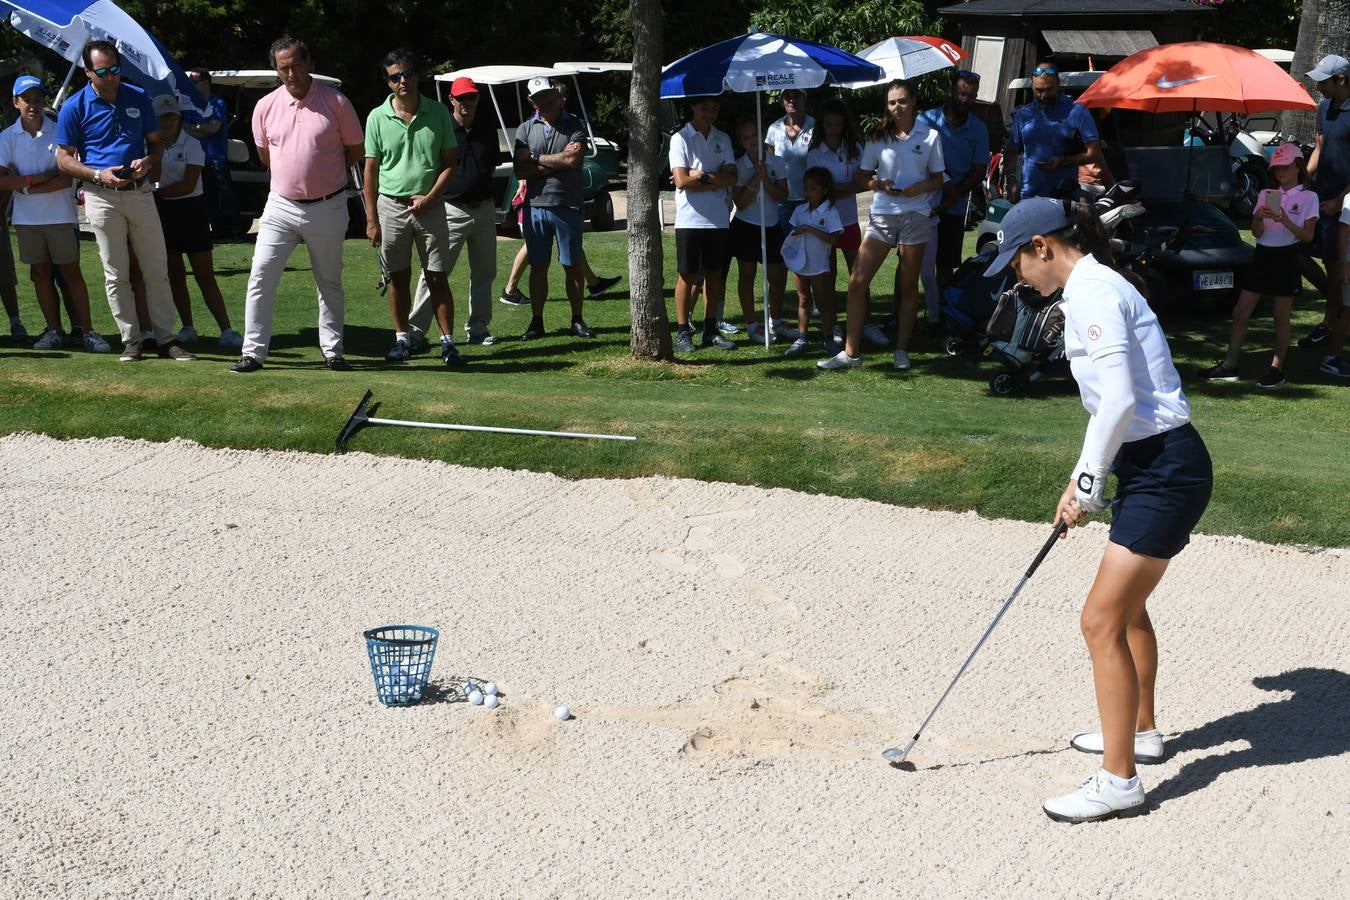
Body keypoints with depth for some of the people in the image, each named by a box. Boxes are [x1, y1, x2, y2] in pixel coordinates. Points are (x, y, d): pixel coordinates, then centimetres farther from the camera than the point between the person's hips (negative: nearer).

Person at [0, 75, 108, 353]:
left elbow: (66, 179, -10)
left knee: (71, 272, 0)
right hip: (26, 218, 3)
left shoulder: (58, 133, -3)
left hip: (60, 216, -3)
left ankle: (87, 331, 1)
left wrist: (25, 186, -10)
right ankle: (54, 331, 14)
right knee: (40, 274, 7)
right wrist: (39, 177, -13)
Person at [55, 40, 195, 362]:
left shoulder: (138, 98, 6)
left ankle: (166, 338, 9)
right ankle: (130, 340, 10)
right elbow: (64, 158, 0)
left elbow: (156, 142, 13)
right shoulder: (74, 107, -3)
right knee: (116, 275, 3)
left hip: (139, 191, 2)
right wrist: (98, 175, -16)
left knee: (157, 270, 3)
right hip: (102, 197, -2)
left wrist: (148, 161, -10)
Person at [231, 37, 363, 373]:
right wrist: (296, 173, 12)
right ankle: (253, 352, 0)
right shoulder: (265, 107, 1)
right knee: (261, 277, -6)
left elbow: (356, 150, 5)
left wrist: (325, 172, 6)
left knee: (330, 283, 9)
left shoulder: (336, 102, -6)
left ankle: (332, 351, 19)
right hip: (281, 206, 2)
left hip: (327, 208, -1)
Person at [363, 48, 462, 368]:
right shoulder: (377, 117, 0)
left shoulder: (438, 112, 0)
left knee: (438, 278, 0)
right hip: (391, 206, 1)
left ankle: (448, 342, 4)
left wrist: (429, 197, -10)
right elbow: (371, 171, 2)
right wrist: (371, 219, -2)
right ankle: (402, 340, 16)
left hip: (430, 207, 0)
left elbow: (450, 162, 3)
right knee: (398, 277, 7)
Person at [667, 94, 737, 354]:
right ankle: (682, 332, 5)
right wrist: (716, 181, -7)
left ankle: (710, 330, 16)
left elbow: (732, 178, -1)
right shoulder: (680, 138, -3)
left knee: (714, 274, 9)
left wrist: (700, 176, -12)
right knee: (687, 276, 0)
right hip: (690, 218, -4)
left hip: (718, 219, 5)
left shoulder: (722, 139, 11)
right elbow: (681, 180, -14)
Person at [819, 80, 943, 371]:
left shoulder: (929, 136, 2)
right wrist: (879, 184, -11)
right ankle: (851, 352, -1)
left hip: (915, 214, -1)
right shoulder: (879, 137, 6)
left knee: (909, 285, 7)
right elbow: (862, 177, 9)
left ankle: (902, 351, 16)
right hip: (882, 214, 1)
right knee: (857, 281, -7)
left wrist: (920, 187, -15)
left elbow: (938, 180, 6)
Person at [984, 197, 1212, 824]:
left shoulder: (1091, 293, -15)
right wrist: (1085, 482, 14)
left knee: (1102, 621, -8)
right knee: (1125, 605, 25)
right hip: (1159, 466, 11)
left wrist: (1086, 483, -13)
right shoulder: (1094, 287, 15)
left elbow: (1119, 399, -23)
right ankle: (1140, 731, 44)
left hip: (1165, 472, -11)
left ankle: (1118, 782, -1)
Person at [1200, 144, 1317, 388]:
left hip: (1286, 258, -5)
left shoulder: (1308, 197, -3)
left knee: (1281, 317, 2)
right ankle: (1229, 366, 8)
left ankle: (1277, 369, 8)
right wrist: (1259, 218, -18)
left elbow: (1307, 236, -9)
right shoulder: (1266, 195, 10)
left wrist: (1284, 220, -23)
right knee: (1240, 313, 3)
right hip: (1262, 256, 5)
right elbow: (1257, 233, 4)